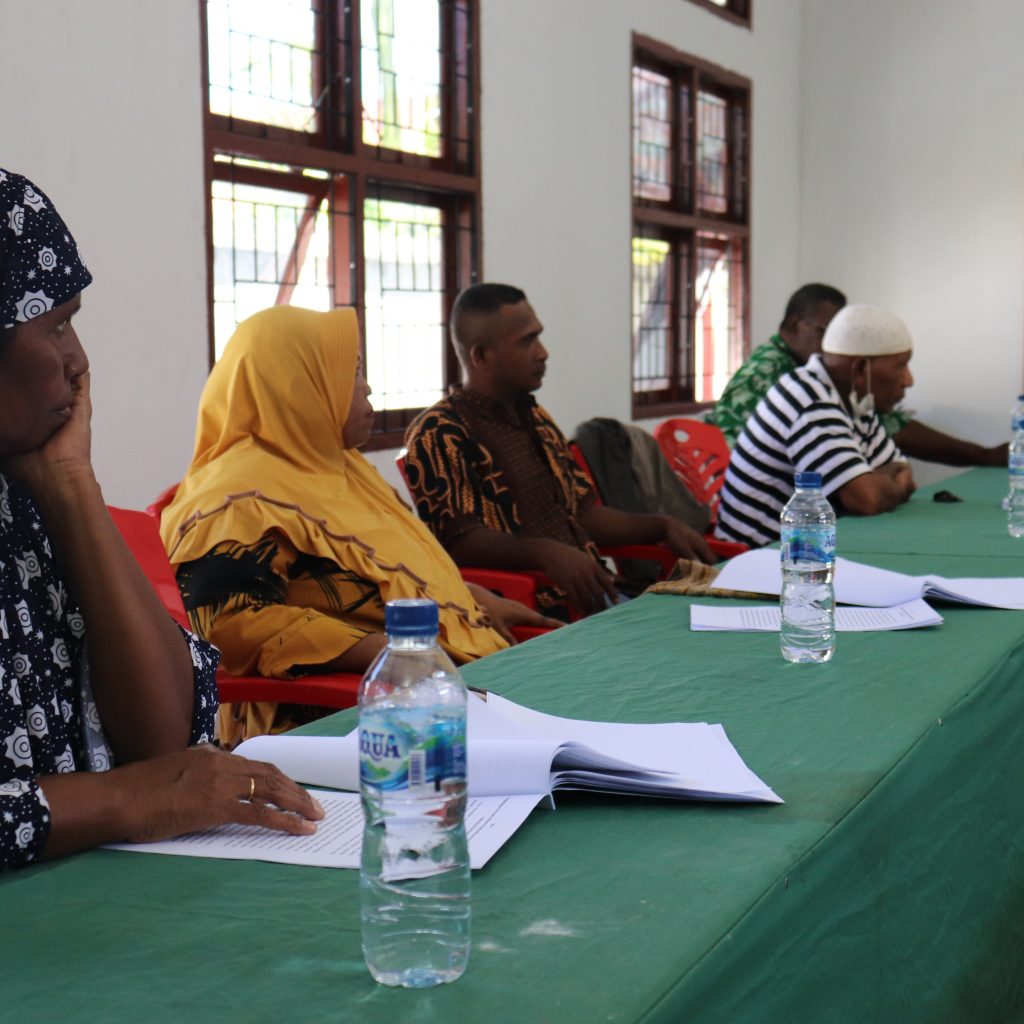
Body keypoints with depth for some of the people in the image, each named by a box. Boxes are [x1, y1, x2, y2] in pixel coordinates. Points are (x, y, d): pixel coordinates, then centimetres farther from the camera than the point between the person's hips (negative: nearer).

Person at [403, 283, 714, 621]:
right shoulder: (438, 434, -6)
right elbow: (458, 541, -16)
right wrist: (543, 552, -32)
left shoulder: (535, 418, 22)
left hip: (592, 598, 9)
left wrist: (662, 527, 13)